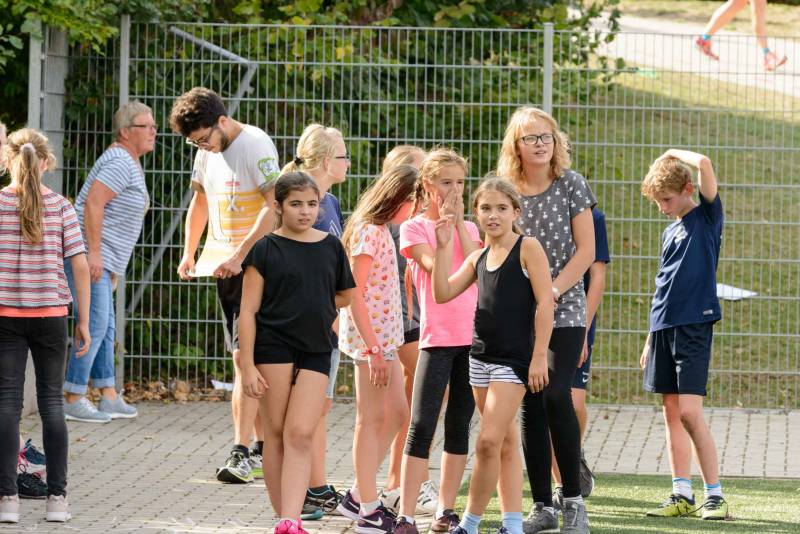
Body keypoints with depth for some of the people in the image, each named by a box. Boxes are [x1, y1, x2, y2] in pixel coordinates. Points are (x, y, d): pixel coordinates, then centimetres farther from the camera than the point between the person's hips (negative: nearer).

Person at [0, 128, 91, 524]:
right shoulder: (61, 207, -1)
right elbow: (80, 266, -3)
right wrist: (84, 321, 4)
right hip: (51, 313, 1)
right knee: (51, 402, 8)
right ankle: (57, 497, 6)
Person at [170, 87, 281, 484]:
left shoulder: (256, 145, -14)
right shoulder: (207, 152, 11)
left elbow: (274, 207, -22)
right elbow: (200, 202, 27)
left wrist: (239, 256, -26)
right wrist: (188, 254, 18)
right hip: (224, 265, 8)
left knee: (246, 356, -15)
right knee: (245, 358, 12)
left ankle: (241, 452, -19)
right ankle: (263, 446, 19)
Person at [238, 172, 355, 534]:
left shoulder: (330, 246, 7)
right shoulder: (266, 249, -3)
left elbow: (346, 295, 22)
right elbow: (248, 311, -4)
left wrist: (315, 308, 8)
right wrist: (247, 366, -9)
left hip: (315, 351, 2)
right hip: (273, 348, -2)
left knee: (301, 435, -9)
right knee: (276, 433, 1)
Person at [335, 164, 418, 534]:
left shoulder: (379, 230, 13)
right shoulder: (369, 232, -16)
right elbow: (354, 295, -19)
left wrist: (381, 344, 12)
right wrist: (373, 348, -21)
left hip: (383, 336, 10)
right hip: (370, 336, -10)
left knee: (396, 413, 14)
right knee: (372, 419, -3)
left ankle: (359, 495, 20)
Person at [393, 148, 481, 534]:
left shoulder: (468, 228, 14)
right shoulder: (414, 228, 1)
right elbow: (436, 267, -15)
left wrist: (460, 223, -4)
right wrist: (445, 223, -8)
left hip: (473, 336, 4)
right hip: (437, 338, -4)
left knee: (459, 426, 8)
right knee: (422, 425, -10)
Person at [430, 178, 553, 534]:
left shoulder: (527, 248, -8)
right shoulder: (479, 257, 11)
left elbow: (545, 302, -12)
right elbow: (443, 293, 6)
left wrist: (539, 357, -15)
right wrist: (443, 247, -2)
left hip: (514, 358, -7)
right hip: (481, 355, 7)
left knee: (489, 441, -12)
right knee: (506, 443, 11)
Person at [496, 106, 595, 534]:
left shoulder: (571, 184, -2)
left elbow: (585, 249, -5)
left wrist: (552, 291, -15)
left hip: (564, 310, -3)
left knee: (556, 396, -17)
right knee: (530, 406, 2)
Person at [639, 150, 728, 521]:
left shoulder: (708, 217, -2)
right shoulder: (670, 232, 18)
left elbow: (703, 164, -17)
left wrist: (673, 155, 1)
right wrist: (651, 338, 18)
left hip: (694, 323, -7)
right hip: (663, 326, 7)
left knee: (690, 412, -13)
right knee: (671, 413, 6)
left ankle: (714, 495, -8)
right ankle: (682, 495, 10)